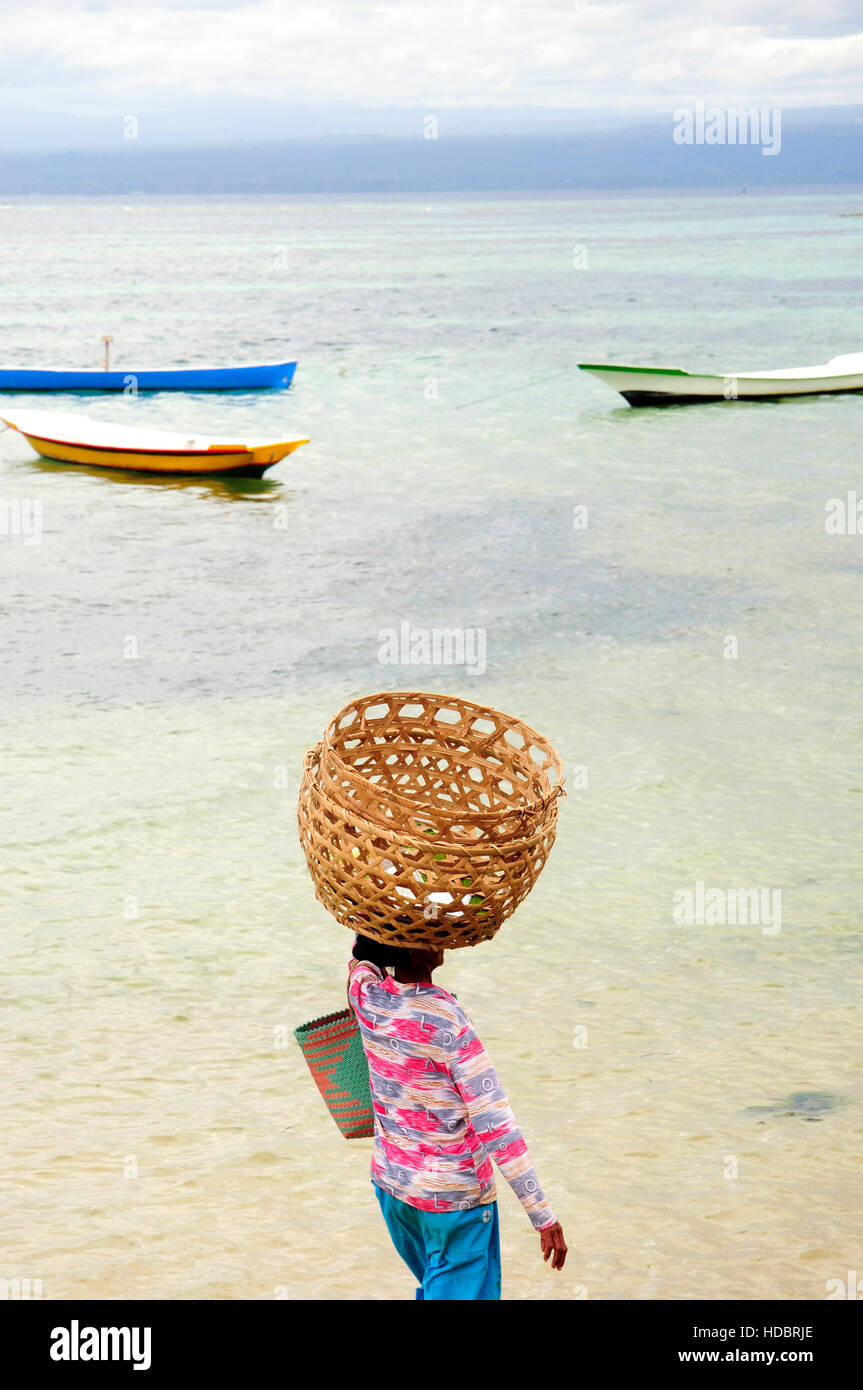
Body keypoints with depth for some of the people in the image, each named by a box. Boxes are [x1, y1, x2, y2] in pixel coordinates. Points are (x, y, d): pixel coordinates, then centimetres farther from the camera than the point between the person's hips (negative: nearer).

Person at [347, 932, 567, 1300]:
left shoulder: (364, 992, -11)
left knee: (433, 1285, 26)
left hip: (390, 1181, 6)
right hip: (455, 1196, -6)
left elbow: (361, 954, 17)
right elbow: (495, 1125, -24)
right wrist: (543, 1216, -19)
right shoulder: (448, 1021, -26)